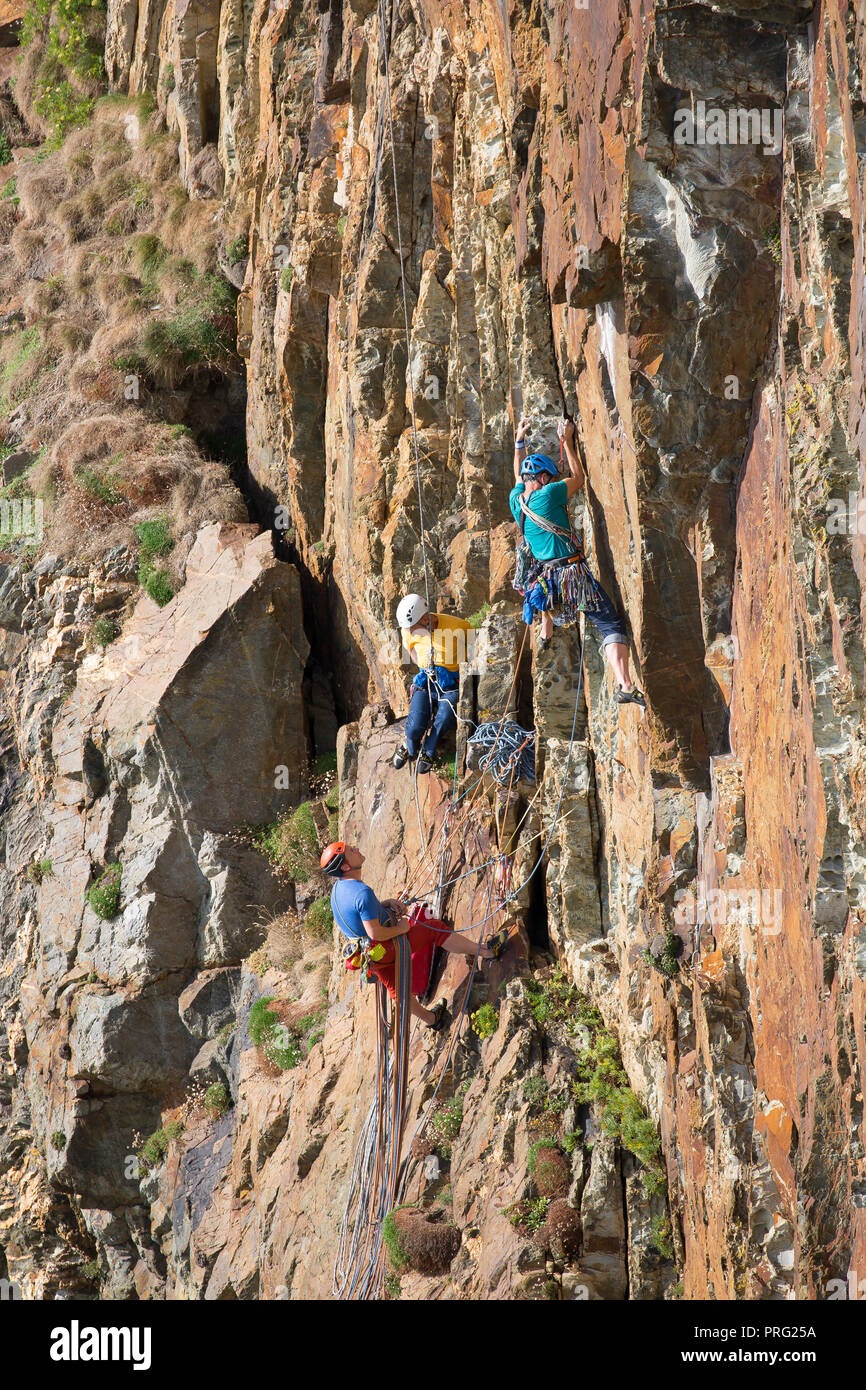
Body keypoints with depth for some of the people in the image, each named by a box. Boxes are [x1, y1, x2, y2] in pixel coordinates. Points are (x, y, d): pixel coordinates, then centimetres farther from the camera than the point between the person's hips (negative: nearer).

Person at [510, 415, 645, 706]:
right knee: (612, 626, -7)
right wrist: (567, 442, 12)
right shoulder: (547, 495, -12)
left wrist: (519, 441, 35)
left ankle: (545, 637, 54)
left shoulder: (516, 499, 6)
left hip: (543, 580, 6)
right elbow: (578, 479, 5)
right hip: (573, 574, -6)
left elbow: (519, 477, 30)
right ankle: (625, 686, -21)